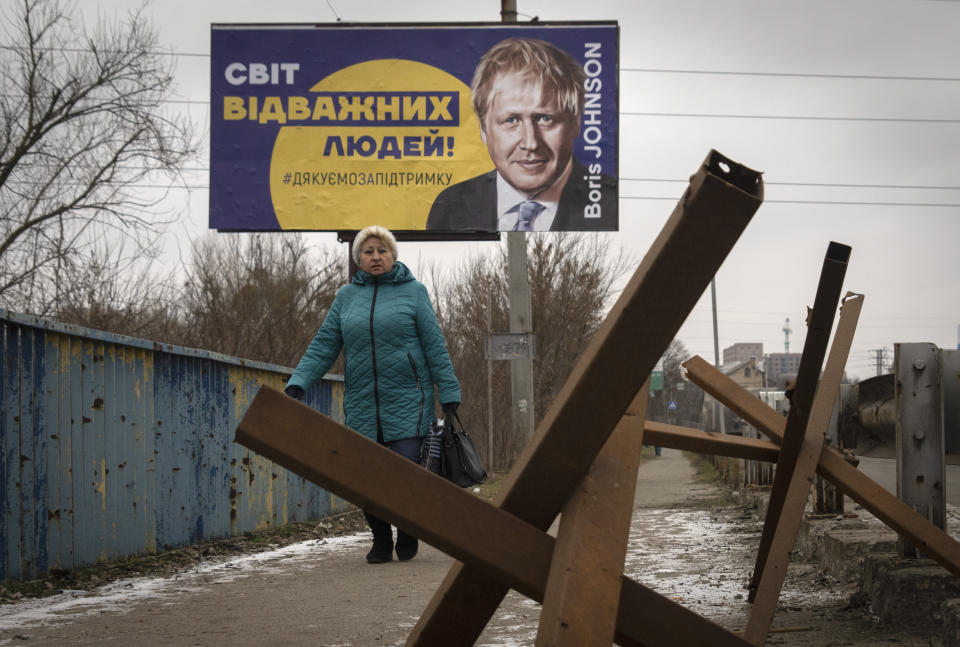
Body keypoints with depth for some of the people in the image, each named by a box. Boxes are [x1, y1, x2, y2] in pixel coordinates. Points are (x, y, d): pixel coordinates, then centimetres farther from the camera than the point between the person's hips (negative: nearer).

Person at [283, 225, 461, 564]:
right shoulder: (346, 296, 11)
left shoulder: (413, 291, 4)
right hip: (361, 406, 3)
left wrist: (449, 394, -1)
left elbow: (434, 345, 3)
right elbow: (323, 345, 8)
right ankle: (381, 540, 23)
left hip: (407, 402, -3)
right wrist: (297, 384, -5)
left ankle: (408, 532, 19)